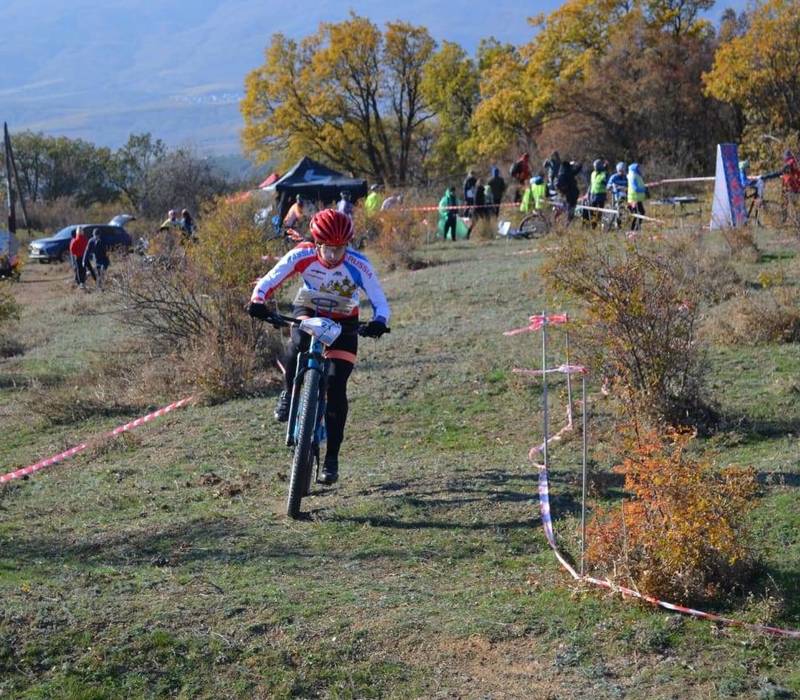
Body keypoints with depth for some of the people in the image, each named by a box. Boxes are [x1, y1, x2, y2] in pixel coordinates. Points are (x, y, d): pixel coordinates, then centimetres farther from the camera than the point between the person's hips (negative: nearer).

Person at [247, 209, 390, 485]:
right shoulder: (301, 255, -25)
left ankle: (332, 457, 0)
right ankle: (289, 393, -7)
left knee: (336, 387, -12)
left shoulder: (359, 265, -28)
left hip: (343, 323, -1)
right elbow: (269, 281, -23)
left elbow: (380, 303, -27)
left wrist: (379, 322, -49)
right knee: (300, 341, -37)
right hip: (309, 310, 1)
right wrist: (257, 301, -44)